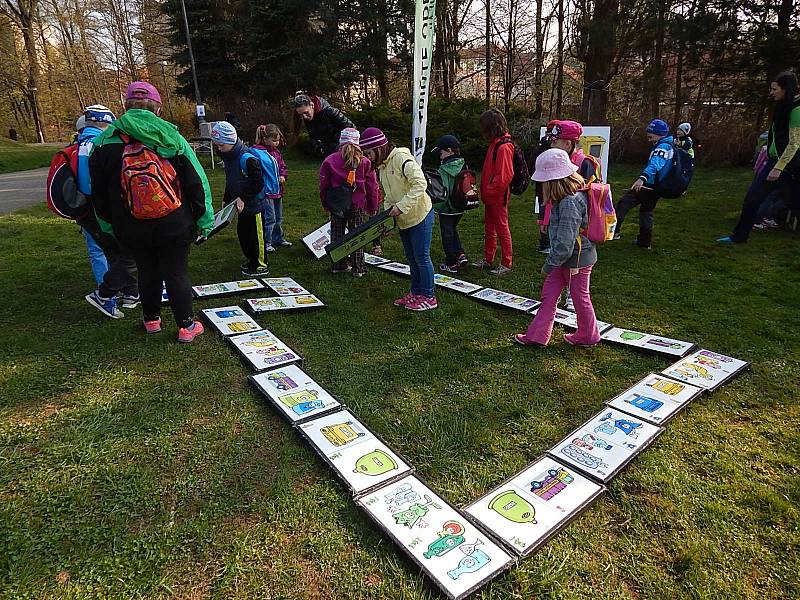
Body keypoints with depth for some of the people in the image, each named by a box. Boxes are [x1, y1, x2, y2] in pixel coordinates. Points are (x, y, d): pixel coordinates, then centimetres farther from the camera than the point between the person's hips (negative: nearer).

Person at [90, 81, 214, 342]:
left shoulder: (105, 142, -1)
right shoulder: (170, 138, -7)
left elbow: (98, 192, 7)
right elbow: (197, 182, -5)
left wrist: (110, 222, 19)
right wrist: (203, 221, 4)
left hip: (132, 230, 2)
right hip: (174, 225, -2)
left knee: (147, 271, 19)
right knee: (177, 272, 7)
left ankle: (152, 319, 34)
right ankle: (186, 326, 14)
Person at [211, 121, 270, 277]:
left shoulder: (247, 158, -22)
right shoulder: (226, 157, 7)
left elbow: (258, 183, -22)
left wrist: (243, 198, -24)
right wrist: (226, 200, 14)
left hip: (254, 204, -9)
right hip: (241, 204, 9)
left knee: (255, 234, 0)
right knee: (242, 232, 17)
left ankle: (261, 265, 13)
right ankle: (251, 259, 33)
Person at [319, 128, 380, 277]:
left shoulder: (329, 161, -1)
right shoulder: (365, 161, -3)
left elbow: (324, 185, 2)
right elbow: (372, 186, -1)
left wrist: (325, 203, 13)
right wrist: (373, 208, 7)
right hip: (358, 205, -1)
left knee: (337, 235, 14)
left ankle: (339, 265, 19)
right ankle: (358, 268, 10)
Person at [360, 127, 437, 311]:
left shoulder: (401, 158, -20)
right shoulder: (381, 166, 8)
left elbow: (420, 183, -28)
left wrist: (402, 206, -28)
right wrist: (388, 211, -2)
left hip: (420, 215, -9)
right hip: (403, 220, 9)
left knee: (422, 257, -2)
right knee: (412, 258, 16)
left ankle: (428, 297, 9)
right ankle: (416, 293, 29)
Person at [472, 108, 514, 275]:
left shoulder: (504, 147, -18)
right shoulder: (495, 144, 11)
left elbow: (504, 176, -24)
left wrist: (489, 191, -17)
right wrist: (485, 191, 13)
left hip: (498, 197, -9)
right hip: (490, 196, 9)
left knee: (502, 229, 1)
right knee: (489, 228, 17)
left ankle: (506, 264, 12)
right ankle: (487, 259, 30)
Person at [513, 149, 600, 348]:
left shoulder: (569, 202, -29)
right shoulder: (575, 192, 1)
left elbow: (565, 243, -31)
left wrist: (549, 264, -19)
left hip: (577, 259, -9)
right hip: (567, 257, 9)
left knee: (580, 298, 11)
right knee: (549, 294, 13)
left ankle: (588, 336, 34)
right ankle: (537, 335, 22)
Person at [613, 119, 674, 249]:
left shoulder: (662, 147, -14)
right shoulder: (670, 146, 19)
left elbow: (655, 164, -34)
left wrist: (642, 178, -49)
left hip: (648, 185, -10)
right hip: (657, 188, 10)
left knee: (624, 203, -11)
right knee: (646, 211, 19)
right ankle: (645, 242, 23)